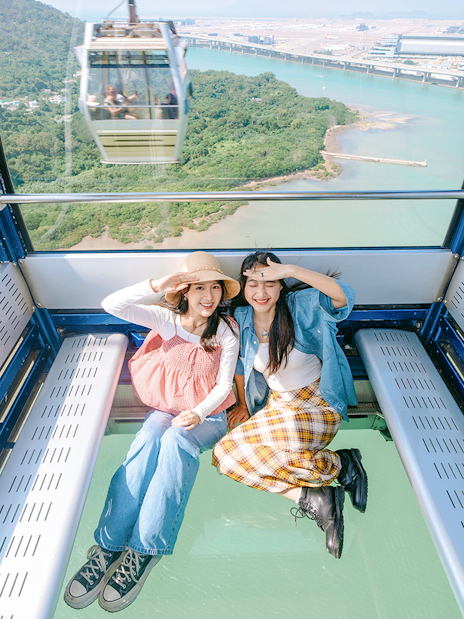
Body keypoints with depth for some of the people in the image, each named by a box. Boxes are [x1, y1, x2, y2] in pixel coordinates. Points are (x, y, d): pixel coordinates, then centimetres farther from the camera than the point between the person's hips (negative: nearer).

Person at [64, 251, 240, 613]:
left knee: (175, 441, -33)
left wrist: (197, 413, -23)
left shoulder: (226, 330, -5)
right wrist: (157, 285, -28)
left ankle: (144, 549, -27)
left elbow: (223, 385, -5)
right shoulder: (167, 319, -4)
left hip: (207, 415, -1)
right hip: (166, 408, 1)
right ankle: (109, 545, -26)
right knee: (147, 440, -32)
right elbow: (111, 305, -16)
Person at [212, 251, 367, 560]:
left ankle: (340, 463, -8)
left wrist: (292, 270, -38)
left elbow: (345, 296, -33)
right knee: (226, 455, -13)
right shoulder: (241, 318, -3)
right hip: (277, 405, 6)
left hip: (317, 404, -6)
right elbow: (240, 363, 11)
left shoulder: (300, 306, -15)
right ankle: (312, 499, -15)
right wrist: (243, 405, 17)